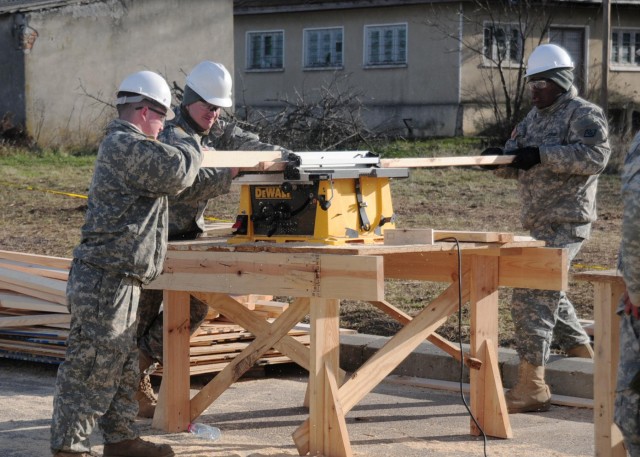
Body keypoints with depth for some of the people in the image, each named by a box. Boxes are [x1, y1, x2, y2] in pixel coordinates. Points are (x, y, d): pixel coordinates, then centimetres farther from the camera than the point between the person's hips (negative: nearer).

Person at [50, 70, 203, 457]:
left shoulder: (123, 145, 18)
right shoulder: (127, 146, -17)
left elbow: (165, 179, 30)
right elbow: (176, 172, -26)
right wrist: (191, 147, -4)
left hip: (117, 283, 11)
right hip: (106, 283, -11)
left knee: (123, 367, 19)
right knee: (92, 369, -5)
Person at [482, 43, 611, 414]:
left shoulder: (584, 114, -8)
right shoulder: (535, 117, 18)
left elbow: (596, 155, -24)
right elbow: (518, 164, 17)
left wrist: (542, 155, -27)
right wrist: (499, 158, -7)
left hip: (566, 221, -10)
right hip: (541, 221, 10)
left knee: (533, 295, -17)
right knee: (549, 291, 20)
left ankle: (532, 386, -18)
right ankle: (583, 358, 36)